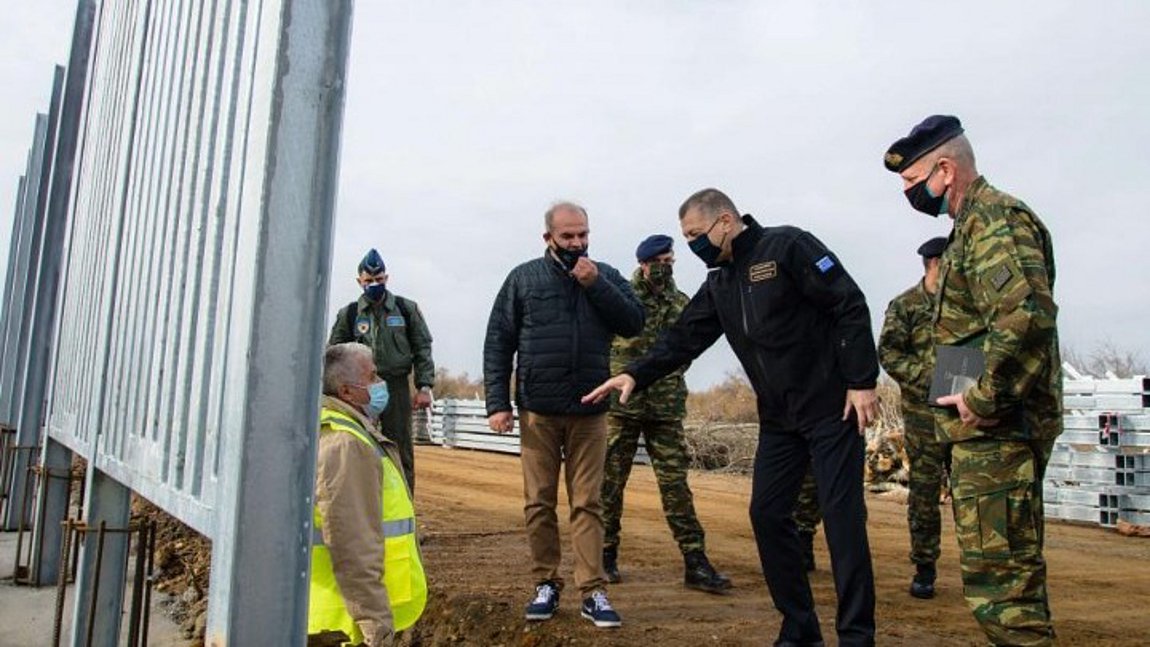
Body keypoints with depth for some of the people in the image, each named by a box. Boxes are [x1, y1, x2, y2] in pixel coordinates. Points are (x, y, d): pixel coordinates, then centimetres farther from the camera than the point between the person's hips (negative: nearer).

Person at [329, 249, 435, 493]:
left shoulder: (406, 309, 5)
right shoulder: (349, 314, 6)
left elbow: (422, 348, 5)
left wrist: (424, 386, -3)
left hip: (397, 387, 0)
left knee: (400, 450, 3)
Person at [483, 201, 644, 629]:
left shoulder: (606, 276, 8)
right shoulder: (523, 278, 3)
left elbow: (634, 323, -4)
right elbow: (498, 343, 2)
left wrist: (596, 285, -12)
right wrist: (497, 403, -5)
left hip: (589, 412, 1)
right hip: (537, 412, 0)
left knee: (587, 504, 3)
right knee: (539, 503, 5)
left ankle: (593, 592, 7)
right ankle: (546, 585, 17)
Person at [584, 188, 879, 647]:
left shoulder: (787, 247, -11)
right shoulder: (718, 286, 12)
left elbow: (850, 306, -14)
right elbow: (683, 338, 6)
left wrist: (862, 382, -17)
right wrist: (636, 374, -8)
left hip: (832, 408, -7)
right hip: (778, 418, 7)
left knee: (841, 516, -4)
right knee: (767, 514, 4)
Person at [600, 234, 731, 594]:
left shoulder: (682, 304, 10)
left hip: (666, 409, 3)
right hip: (621, 405, -2)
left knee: (675, 483, 2)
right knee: (611, 482, 6)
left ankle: (695, 563, 4)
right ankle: (607, 555, 21)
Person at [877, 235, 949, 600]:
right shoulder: (905, 306, -1)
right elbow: (888, 353, -6)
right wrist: (929, 377, -15)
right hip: (923, 410, -3)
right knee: (923, 490, 2)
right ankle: (924, 568, 13)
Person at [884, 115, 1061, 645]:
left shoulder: (994, 219, -13)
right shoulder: (976, 223, 20)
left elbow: (1028, 316, -29)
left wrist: (982, 401, -22)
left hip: (996, 428, -11)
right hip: (995, 427, 11)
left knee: (998, 577, -8)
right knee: (1012, 569, 18)